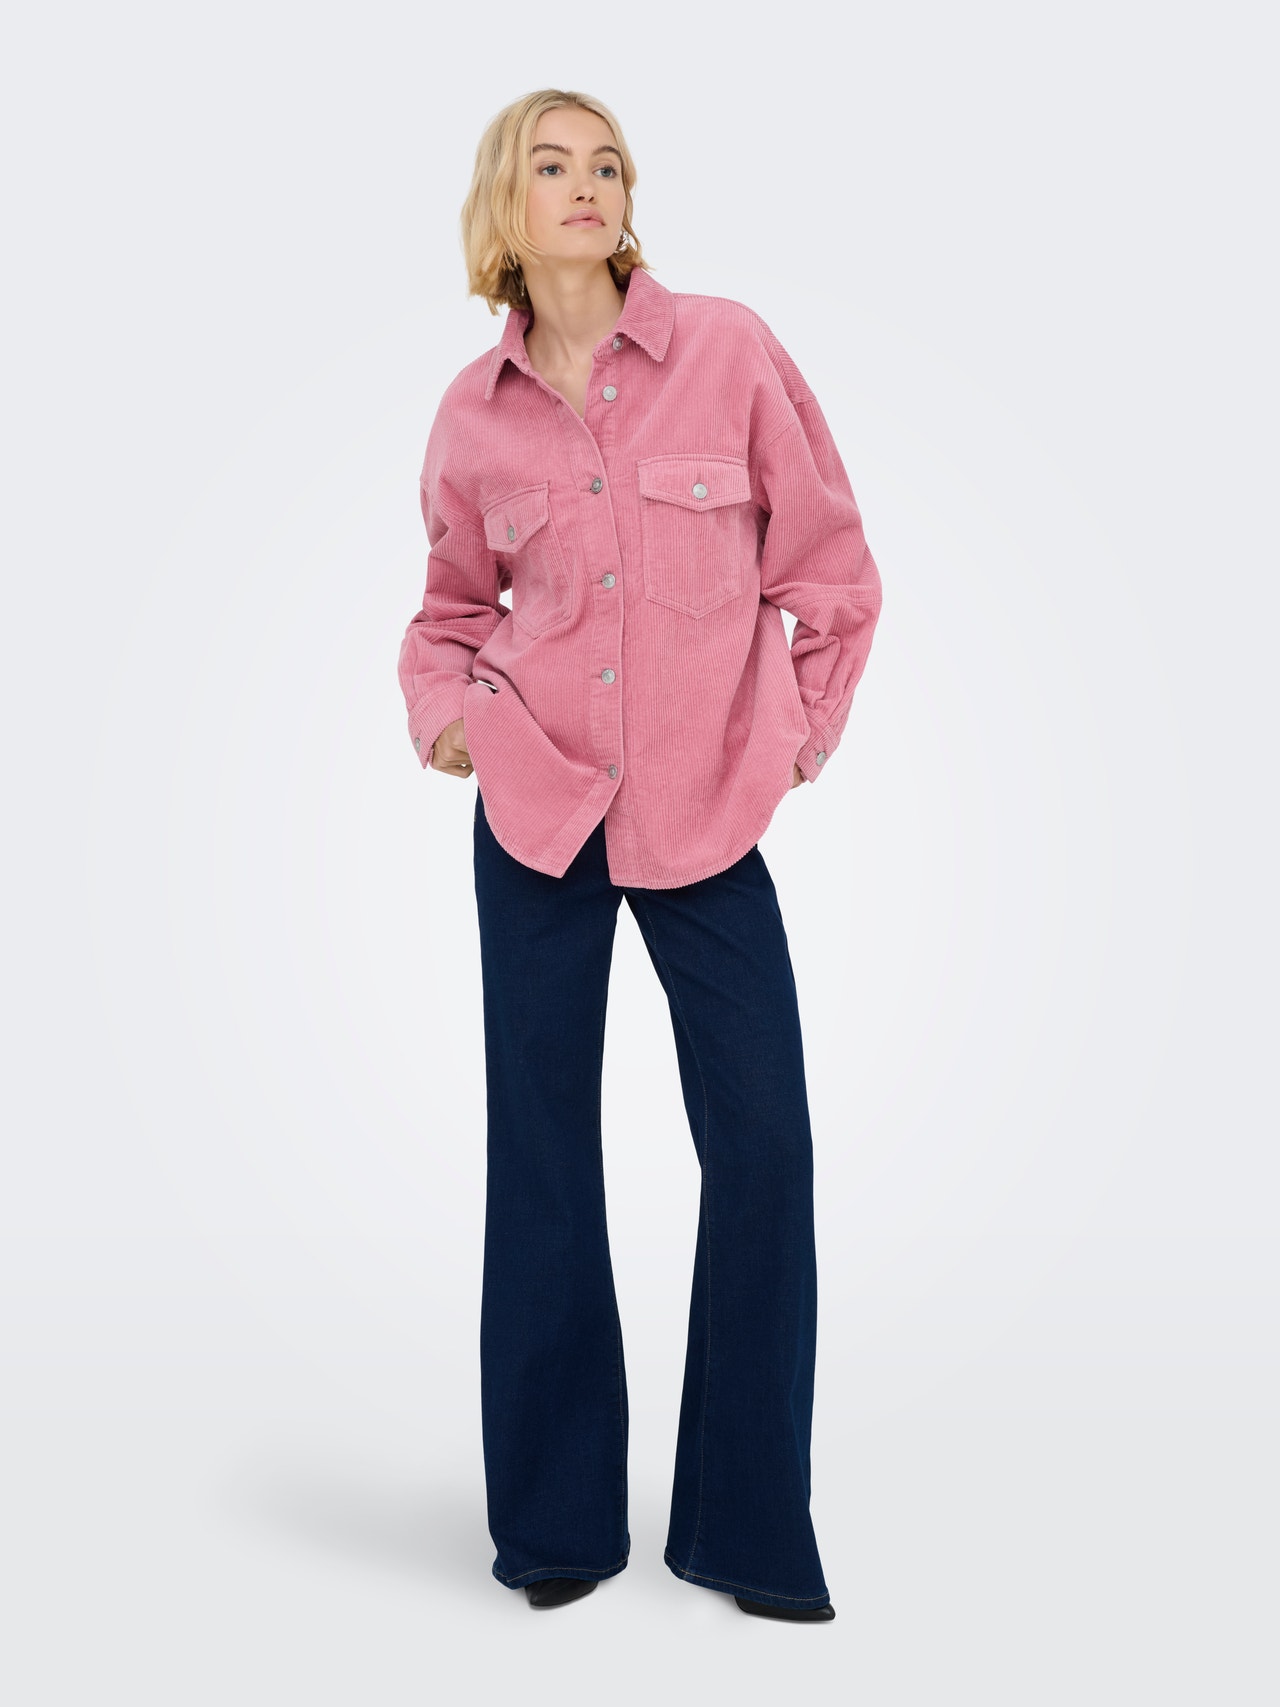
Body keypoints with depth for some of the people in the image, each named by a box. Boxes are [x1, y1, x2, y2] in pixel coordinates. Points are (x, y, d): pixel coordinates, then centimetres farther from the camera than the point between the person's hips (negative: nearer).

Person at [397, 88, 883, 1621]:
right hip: (533, 805, 2)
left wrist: (795, 740, 3)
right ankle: (556, 1520, 23)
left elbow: (828, 566, 4)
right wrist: (443, 710, 0)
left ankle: (749, 1526, 15)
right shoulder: (474, 414, 4)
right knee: (541, 1153, 7)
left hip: (705, 809, -1)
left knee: (763, 1143, -3)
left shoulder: (728, 350, -2)